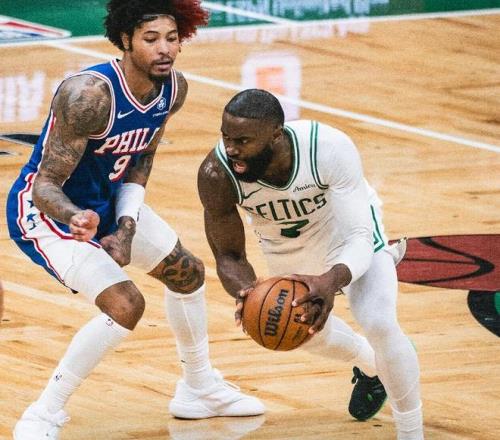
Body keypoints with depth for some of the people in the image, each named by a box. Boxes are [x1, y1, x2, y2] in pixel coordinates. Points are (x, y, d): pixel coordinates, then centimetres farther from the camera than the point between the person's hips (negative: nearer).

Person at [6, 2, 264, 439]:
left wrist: (127, 228, -5)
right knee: (125, 304, -25)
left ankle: (200, 388, 45)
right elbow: (45, 185, -32)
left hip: (104, 201, 9)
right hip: (45, 209, -8)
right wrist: (77, 219, -53)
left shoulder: (174, 89, -11)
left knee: (187, 271, 21)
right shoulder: (89, 94, -35)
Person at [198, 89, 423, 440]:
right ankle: (370, 367, 55)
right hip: (285, 247, 4)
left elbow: (360, 238, -39)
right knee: (307, 333, 21)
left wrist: (332, 280, -61)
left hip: (344, 231, -3)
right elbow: (229, 256, -22)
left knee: (381, 325, -22)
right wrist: (246, 292, -46)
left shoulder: (330, 148, -40)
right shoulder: (216, 175, -35)